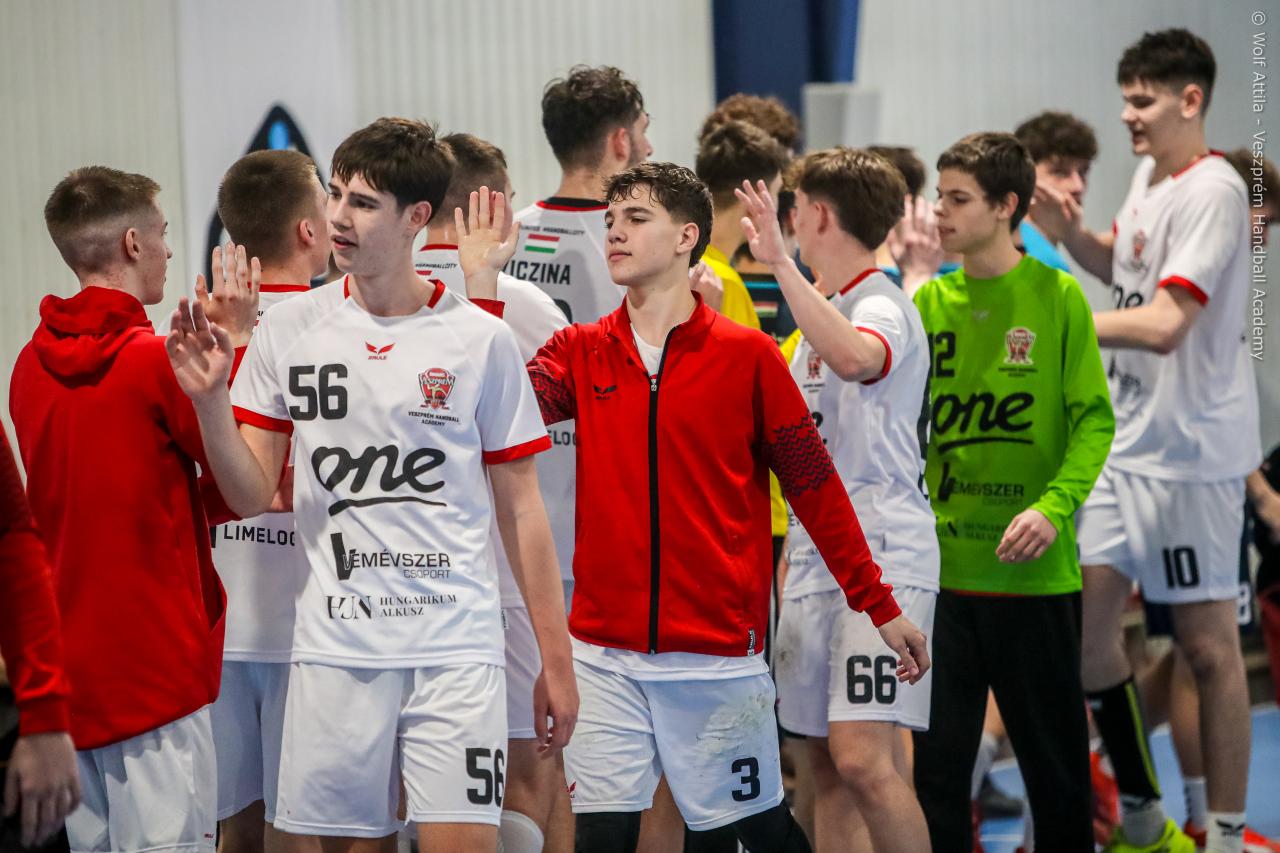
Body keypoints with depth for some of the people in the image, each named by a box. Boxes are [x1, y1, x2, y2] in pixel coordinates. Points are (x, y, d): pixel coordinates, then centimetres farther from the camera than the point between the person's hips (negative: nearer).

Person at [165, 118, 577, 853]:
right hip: (336, 647, 2)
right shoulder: (290, 329, 4)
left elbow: (519, 505, 4)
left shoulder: (480, 339, 0)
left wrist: (556, 659, 3)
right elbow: (252, 497, 4)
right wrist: (210, 403, -13)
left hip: (457, 648, -2)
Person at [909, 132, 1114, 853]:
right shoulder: (928, 302, 7)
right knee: (939, 755, 6)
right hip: (941, 569, 3)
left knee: (1055, 759, 7)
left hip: (1036, 576, -3)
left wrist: (1055, 507, -20)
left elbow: (1094, 420, -7)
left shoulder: (1057, 296, -3)